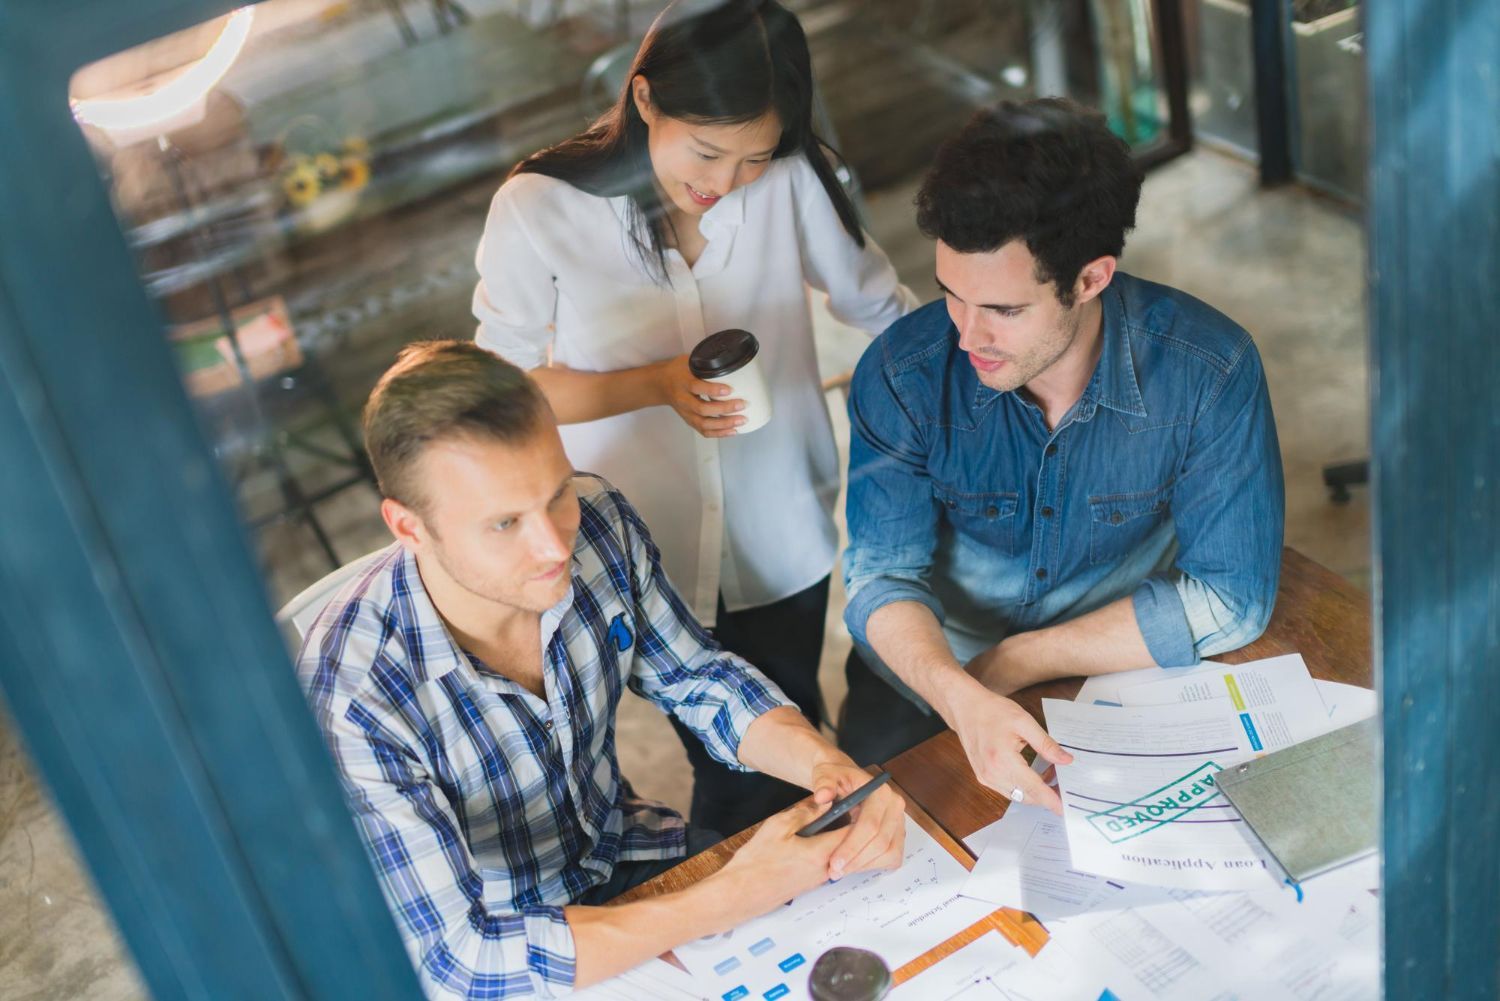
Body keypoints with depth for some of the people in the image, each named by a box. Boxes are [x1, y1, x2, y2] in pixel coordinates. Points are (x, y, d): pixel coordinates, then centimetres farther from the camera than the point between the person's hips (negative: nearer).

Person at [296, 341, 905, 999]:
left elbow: (698, 680, -1)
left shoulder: (599, 522, -17)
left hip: (624, 848, 5)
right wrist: (733, 900, -33)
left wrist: (829, 766, -21)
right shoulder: (349, 703, -33)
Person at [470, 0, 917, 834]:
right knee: (735, 780, 10)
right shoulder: (539, 210, -16)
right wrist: (658, 385, -21)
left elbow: (881, 308, -1)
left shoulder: (793, 179, -13)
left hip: (784, 543, 2)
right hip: (653, 559, -2)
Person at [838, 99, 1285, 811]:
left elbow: (1229, 598, -17)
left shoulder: (1208, 371, -20)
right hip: (936, 679, 0)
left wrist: (1011, 662, -18)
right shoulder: (900, 375, -18)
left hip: (1131, 671, 1)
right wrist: (961, 697, -38)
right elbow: (883, 577, -15)